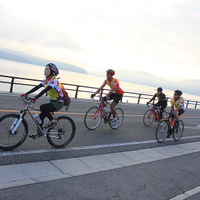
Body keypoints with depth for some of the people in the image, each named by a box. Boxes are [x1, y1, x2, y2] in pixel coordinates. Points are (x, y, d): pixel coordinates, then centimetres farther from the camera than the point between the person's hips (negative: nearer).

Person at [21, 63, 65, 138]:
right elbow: (37, 87, 1)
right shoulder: (46, 80, 6)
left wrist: (35, 97, -41)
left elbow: (45, 90, -32)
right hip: (53, 101, 8)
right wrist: (26, 94, -7)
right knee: (41, 115, 1)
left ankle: (52, 121, -8)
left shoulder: (54, 80, -20)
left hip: (59, 102, -8)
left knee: (42, 107, -27)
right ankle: (39, 132, 15)